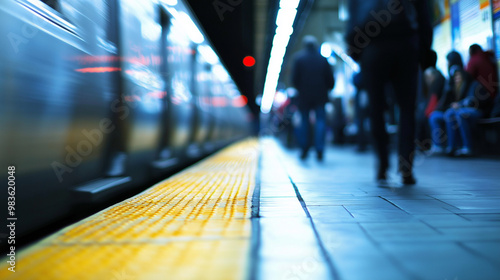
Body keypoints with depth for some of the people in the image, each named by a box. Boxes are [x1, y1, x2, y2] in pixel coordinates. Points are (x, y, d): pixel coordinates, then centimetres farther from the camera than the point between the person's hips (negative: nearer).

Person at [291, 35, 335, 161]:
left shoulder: (298, 57, -1)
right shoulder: (323, 58, 3)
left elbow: (294, 78, -3)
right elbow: (330, 79, 4)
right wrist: (327, 89, 18)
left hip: (304, 95, 0)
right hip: (320, 96, 0)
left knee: (304, 121, 11)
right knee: (320, 120, 2)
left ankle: (304, 149, 11)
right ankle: (319, 150, -6)